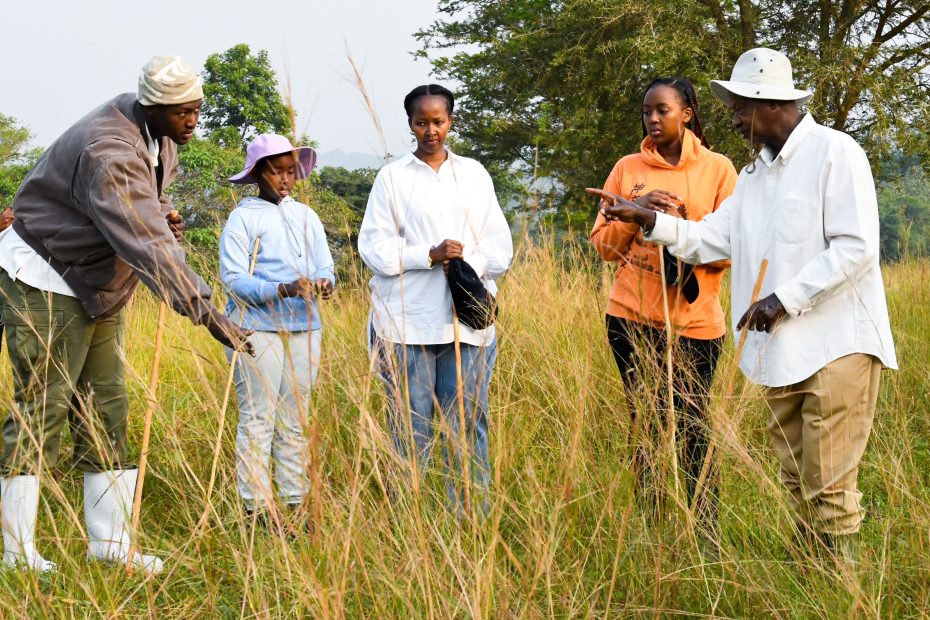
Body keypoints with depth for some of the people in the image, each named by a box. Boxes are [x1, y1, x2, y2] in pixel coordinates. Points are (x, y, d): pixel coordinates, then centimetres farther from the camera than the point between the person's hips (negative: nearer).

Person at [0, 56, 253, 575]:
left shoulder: (161, 135, -1)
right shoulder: (110, 153, -31)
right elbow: (148, 246, -38)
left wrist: (163, 214, -4)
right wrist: (206, 312, -42)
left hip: (101, 285, 9)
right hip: (46, 279, -9)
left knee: (107, 410, 8)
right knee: (42, 410, -6)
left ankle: (110, 542, 14)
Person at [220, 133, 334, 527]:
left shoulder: (306, 216, 13)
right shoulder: (243, 218, -3)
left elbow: (325, 267, 10)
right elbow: (233, 279, -10)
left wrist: (325, 284, -14)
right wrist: (284, 290, -23)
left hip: (304, 329, 5)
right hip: (257, 328, -5)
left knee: (295, 421, 8)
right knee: (257, 420, -3)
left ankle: (295, 502, 13)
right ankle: (256, 506, 1)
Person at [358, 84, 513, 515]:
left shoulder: (474, 174, 15)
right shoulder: (392, 176, 8)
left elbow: (501, 246, 10)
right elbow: (374, 246, -1)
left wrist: (468, 263, -9)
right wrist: (430, 255, -13)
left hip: (468, 321, 2)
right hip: (407, 324, -2)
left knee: (468, 427, 1)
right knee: (410, 431, -1)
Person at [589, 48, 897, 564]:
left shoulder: (835, 153, -9)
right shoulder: (755, 173, 18)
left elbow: (857, 247, -16)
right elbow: (709, 239, 16)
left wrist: (785, 298, -17)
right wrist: (649, 221, 2)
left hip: (837, 347, -8)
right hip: (781, 350, 8)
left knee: (828, 487, -8)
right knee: (796, 483, 12)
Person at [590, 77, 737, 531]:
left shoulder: (717, 169, 3)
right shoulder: (628, 169, 8)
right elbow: (603, 244, 7)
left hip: (694, 322, -1)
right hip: (632, 318, 2)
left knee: (690, 430, -2)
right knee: (647, 429, 5)